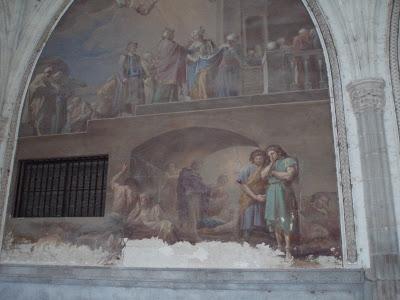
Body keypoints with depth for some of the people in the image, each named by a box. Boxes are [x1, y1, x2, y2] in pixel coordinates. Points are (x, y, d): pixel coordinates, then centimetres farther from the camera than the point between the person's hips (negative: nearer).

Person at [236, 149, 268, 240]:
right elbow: (243, 185, -7)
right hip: (249, 200, -3)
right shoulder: (248, 169, -4)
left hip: (261, 201, 3)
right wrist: (255, 196, -12)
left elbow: (266, 185, 10)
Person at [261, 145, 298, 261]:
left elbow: (289, 176, -13)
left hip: (284, 192, -5)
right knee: (275, 219, 3)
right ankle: (280, 244, 9)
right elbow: (263, 175, 1)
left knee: (285, 220, -6)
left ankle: (287, 249, -4)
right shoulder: (269, 165, 18)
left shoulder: (289, 161, 2)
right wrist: (271, 163, -4)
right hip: (272, 193, 5)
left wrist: (273, 173, -3)